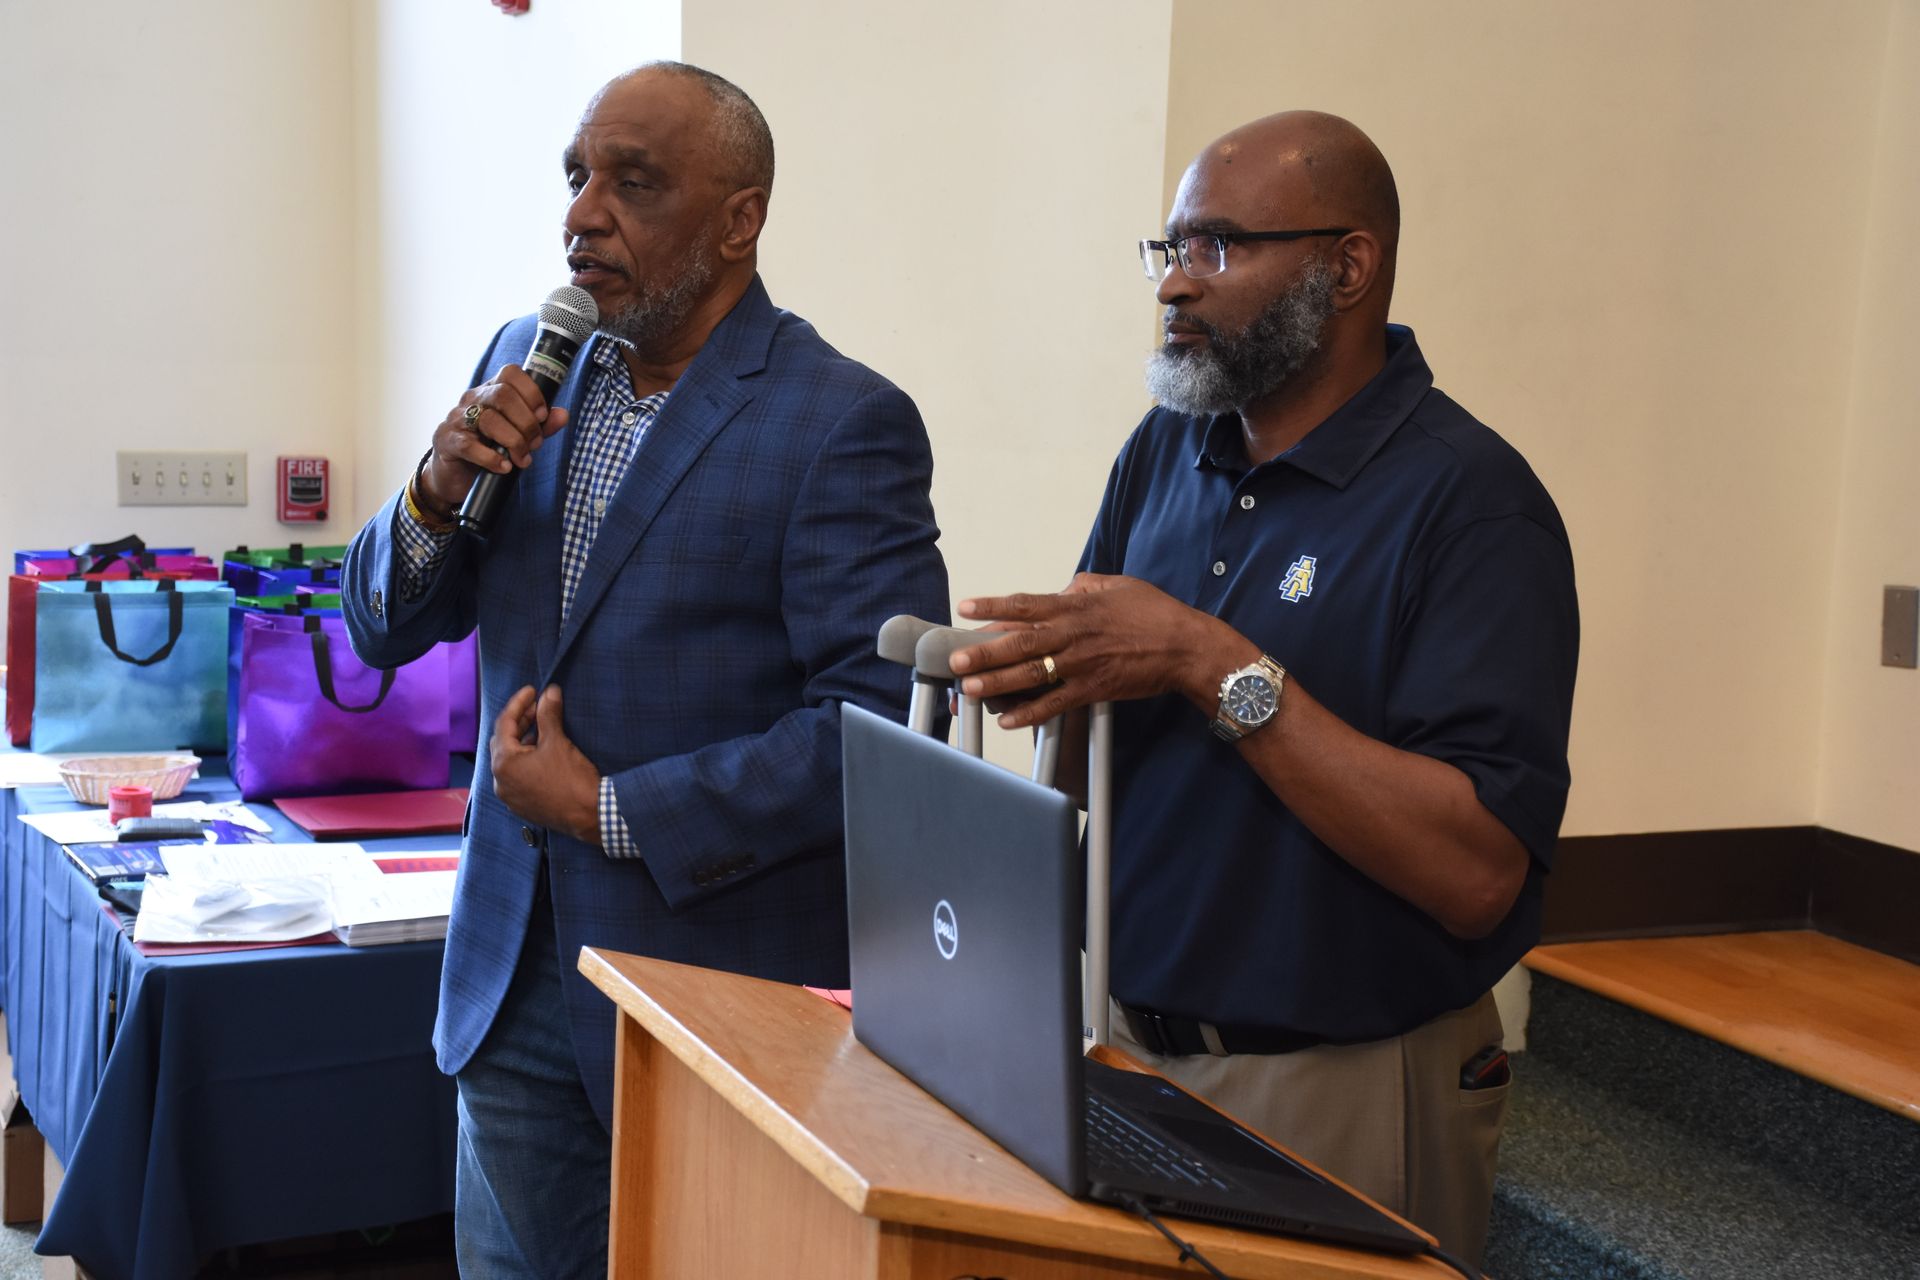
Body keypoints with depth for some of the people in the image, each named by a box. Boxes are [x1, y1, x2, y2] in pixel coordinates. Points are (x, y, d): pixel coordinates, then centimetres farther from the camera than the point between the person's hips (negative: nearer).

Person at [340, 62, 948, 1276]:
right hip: (514, 977, 6)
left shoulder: (844, 422, -14)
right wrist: (439, 491, -11)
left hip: (724, 988, -5)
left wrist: (609, 811, -17)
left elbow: (881, 724, -20)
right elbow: (384, 629, 10)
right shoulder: (527, 365, 6)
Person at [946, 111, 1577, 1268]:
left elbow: (1476, 875, -25)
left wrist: (1212, 665, -27)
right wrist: (1045, 676, -14)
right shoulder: (1165, 450, 5)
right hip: (1129, 1042, 6)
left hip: (1342, 1088, -6)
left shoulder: (1472, 502, -16)